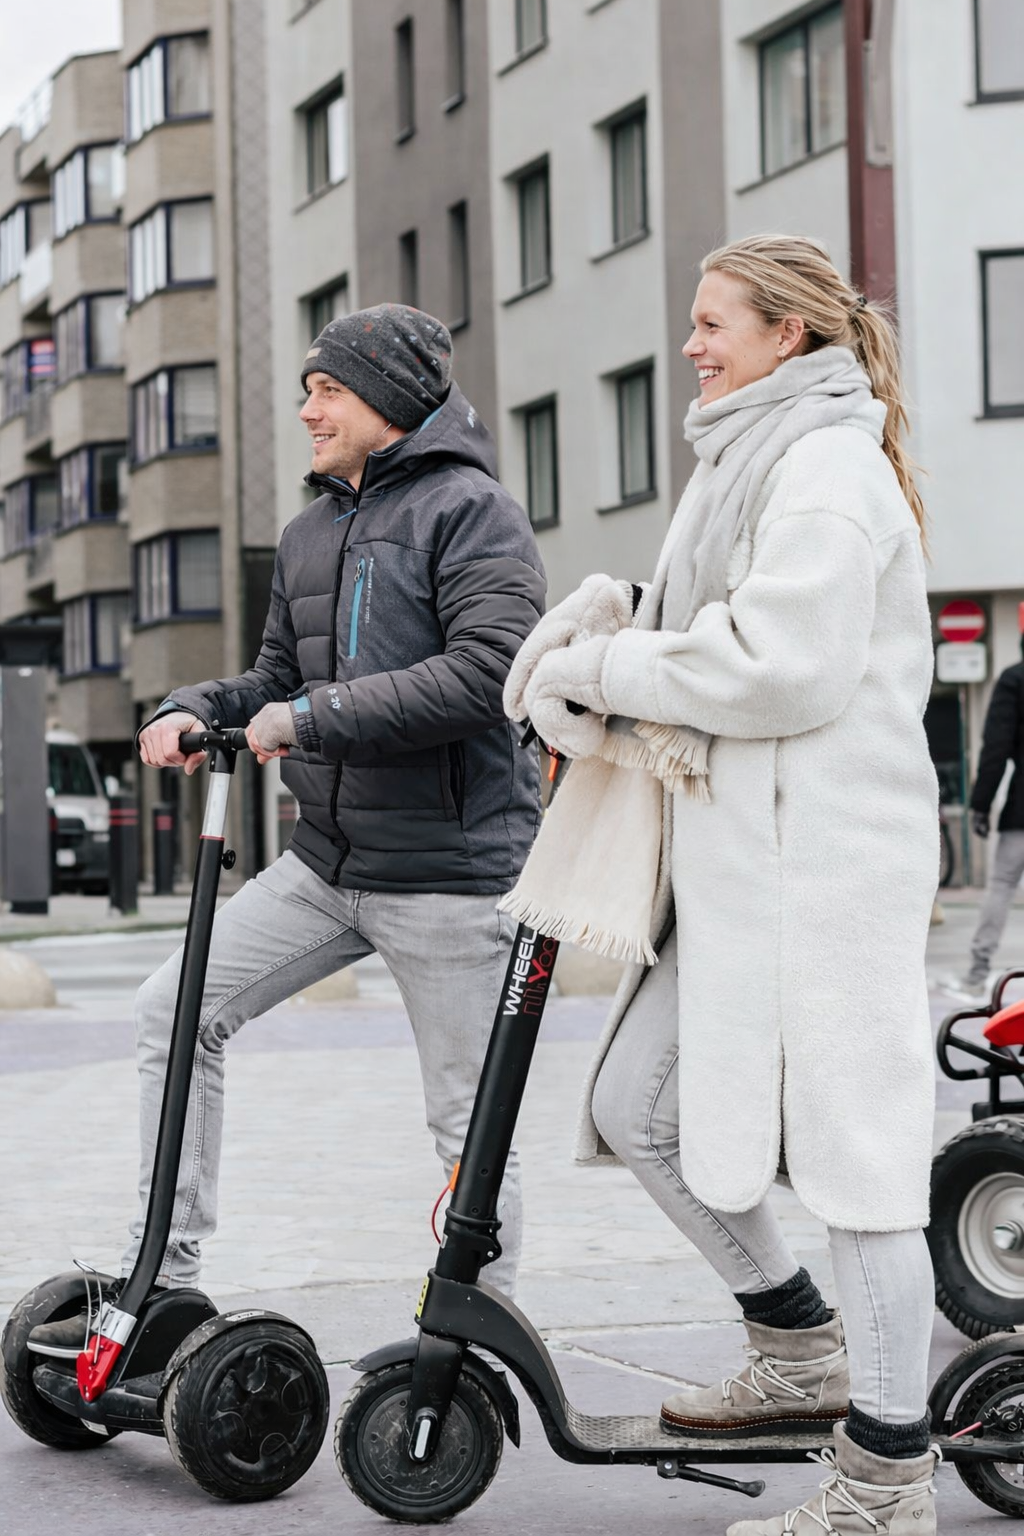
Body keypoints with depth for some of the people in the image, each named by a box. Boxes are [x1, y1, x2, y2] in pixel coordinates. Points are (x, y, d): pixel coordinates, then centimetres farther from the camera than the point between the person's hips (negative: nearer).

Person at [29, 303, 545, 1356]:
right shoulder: (310, 534, 15)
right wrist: (194, 712, 1)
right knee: (175, 1011, -1)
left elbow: (489, 667, -23)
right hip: (324, 862, 8)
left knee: (468, 1125, 0)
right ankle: (163, 1276, 6)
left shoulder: (470, 510, -9)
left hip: (449, 867, -7)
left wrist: (312, 718, -22)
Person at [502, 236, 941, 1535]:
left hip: (821, 856, -10)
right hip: (738, 856, 10)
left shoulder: (828, 465, -11)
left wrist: (606, 668, -12)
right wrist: (620, 644, 2)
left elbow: (785, 668, -21)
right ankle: (801, 1351, 25)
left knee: (847, 1147, -5)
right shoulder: (756, 459, 21)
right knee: (639, 1111, 11)